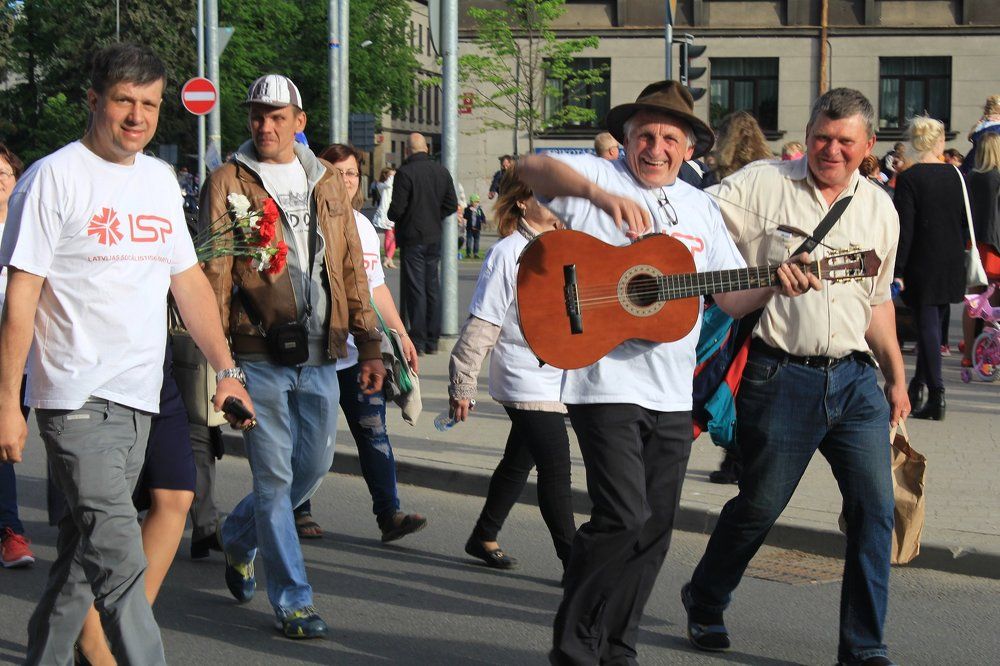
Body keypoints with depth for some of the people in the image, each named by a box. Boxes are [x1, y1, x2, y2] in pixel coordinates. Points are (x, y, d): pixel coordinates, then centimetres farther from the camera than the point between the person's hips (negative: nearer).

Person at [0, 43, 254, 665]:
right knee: (118, 556, -12)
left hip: (139, 399, 6)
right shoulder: (55, 177, -6)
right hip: (78, 398, -6)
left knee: (86, 550, 13)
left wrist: (227, 370, 13)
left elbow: (189, 281, 19)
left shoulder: (160, 179, 13)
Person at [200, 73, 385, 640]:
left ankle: (238, 538, 38)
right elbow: (214, 273, -6)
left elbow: (352, 269, 14)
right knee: (274, 477, -2)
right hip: (259, 357, -5)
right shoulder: (230, 182, -1)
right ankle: (293, 600, 10)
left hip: (321, 357, 5)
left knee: (315, 466, 13)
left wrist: (369, 344, 10)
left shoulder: (328, 181, 12)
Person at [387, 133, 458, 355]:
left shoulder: (405, 173, -15)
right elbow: (452, 205, 6)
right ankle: (432, 341, 15)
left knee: (415, 289, -2)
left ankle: (418, 341, -2)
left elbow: (397, 209, -16)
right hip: (435, 238, 6)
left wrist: (391, 215, 6)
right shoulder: (442, 171, 4)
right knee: (432, 288, 12)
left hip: (412, 238, -5)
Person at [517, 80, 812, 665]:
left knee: (655, 530, 10)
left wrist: (775, 283, -7)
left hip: (672, 395, 6)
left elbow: (734, 298, 14)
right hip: (606, 381, -6)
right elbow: (532, 169, -22)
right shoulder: (596, 176, -2)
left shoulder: (701, 209, 15)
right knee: (624, 521, -14)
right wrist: (600, 194, -37)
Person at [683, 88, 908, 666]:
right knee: (759, 505, 6)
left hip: (854, 379, 4)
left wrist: (897, 376, 18)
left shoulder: (880, 209, 13)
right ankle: (705, 601, 33)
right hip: (781, 375, -4)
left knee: (875, 508, -1)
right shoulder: (761, 186, -3)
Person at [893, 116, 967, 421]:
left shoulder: (908, 178, -12)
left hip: (923, 264, -4)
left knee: (927, 324, -1)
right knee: (933, 321, 17)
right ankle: (919, 384, 27)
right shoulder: (956, 175, 2)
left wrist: (898, 270, -11)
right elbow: (965, 221, 7)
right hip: (952, 263, 5)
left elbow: (904, 229, -14)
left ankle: (937, 393, -6)